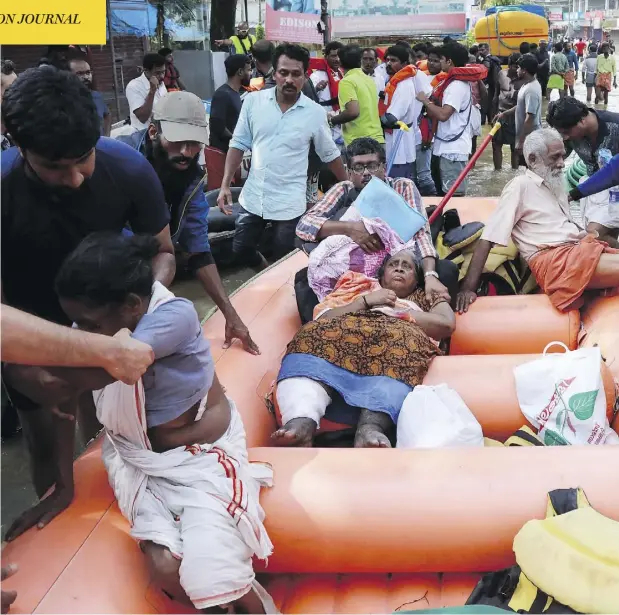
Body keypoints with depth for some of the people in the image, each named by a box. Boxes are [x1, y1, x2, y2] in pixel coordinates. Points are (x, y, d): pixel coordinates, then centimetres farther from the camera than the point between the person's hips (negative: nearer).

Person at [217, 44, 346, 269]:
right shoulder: (253, 101, -4)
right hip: (252, 197, 2)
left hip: (289, 203, -2)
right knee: (240, 251, 14)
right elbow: (238, 144, 2)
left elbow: (330, 154, 4)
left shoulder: (315, 113, -7)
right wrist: (225, 185, -3)